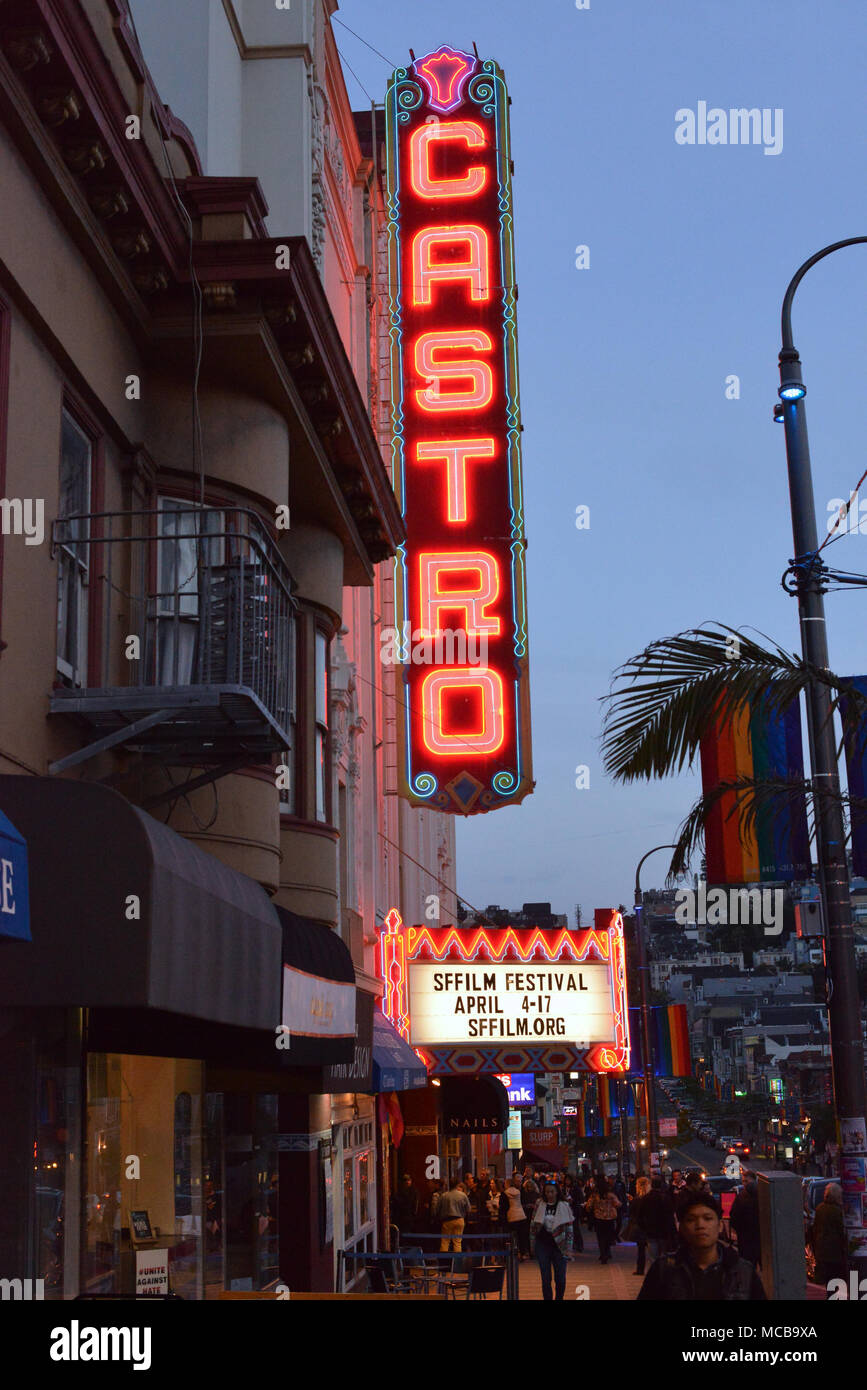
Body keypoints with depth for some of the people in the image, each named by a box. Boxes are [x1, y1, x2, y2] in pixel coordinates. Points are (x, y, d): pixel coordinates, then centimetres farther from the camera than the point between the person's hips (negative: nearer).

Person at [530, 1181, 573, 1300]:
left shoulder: (564, 1206, -1)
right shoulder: (539, 1205, 4)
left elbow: (569, 1229, 2)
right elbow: (533, 1225, 13)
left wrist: (567, 1247, -3)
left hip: (559, 1246, -1)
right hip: (542, 1245, 1)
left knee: (560, 1279, 0)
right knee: (546, 1279, 4)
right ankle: (547, 1299, 15)